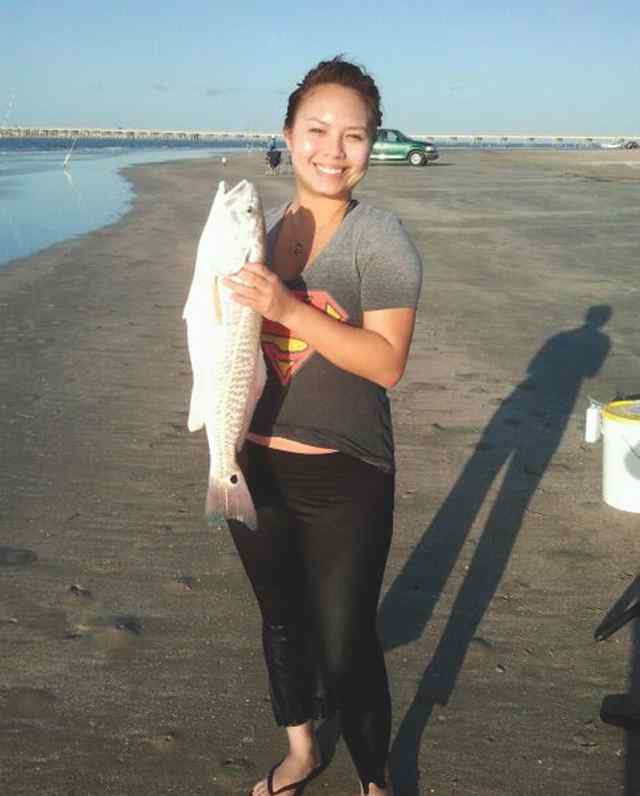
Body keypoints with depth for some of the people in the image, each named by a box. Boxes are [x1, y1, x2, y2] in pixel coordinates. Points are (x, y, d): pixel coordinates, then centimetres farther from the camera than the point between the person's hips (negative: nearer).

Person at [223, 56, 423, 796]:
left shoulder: (381, 239, -12)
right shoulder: (260, 229, 4)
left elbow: (387, 362, -22)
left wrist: (288, 308, -30)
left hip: (344, 482, -5)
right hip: (255, 469, 6)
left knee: (345, 644, 2)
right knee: (282, 622, 22)